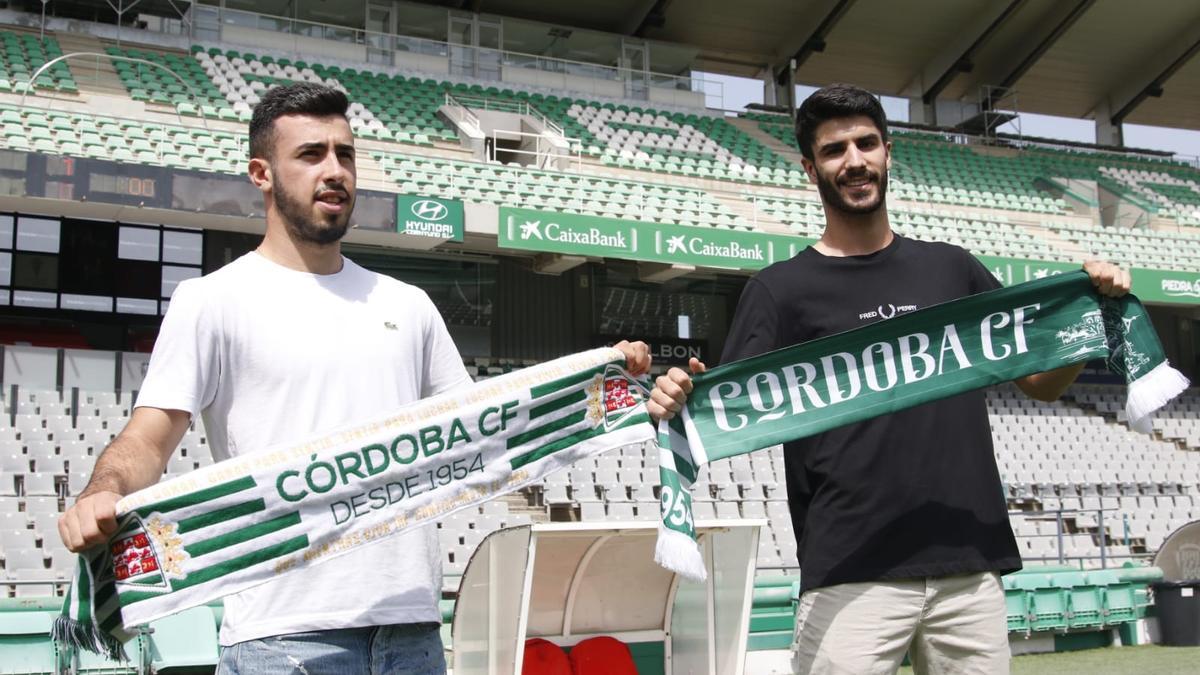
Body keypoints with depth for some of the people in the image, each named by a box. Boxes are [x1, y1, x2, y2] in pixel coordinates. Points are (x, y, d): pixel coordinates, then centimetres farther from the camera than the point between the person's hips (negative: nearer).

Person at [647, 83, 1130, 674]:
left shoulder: (951, 269, 13)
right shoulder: (781, 288, 3)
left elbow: (1042, 383, 18)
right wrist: (680, 404, -24)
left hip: (971, 566, 4)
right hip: (850, 575, -3)